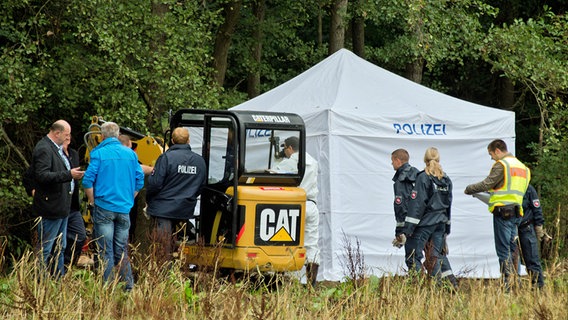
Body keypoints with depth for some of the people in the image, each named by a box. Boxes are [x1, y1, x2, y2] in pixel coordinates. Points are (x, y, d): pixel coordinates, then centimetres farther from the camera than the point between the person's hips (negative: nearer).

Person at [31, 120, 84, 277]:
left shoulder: (56, 148, 16)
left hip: (61, 208, 11)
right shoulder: (43, 149, -16)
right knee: (45, 249, -7)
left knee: (59, 248, 17)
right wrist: (69, 175, -28)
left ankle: (59, 278, 24)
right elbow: (42, 175, -26)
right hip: (51, 208, -11)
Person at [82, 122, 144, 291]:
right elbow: (139, 180, 7)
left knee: (105, 251, 0)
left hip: (104, 207, -4)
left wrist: (92, 201, 3)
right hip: (124, 208, 4)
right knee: (121, 250, 11)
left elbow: (88, 180, -10)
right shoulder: (130, 154, 6)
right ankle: (128, 286, 9)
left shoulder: (99, 153, -5)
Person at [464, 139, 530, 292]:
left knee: (503, 250, -7)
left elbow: (486, 184, -10)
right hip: (516, 211, 8)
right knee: (511, 249, 10)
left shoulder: (501, 165, -7)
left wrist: (468, 189, 5)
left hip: (502, 211, -8)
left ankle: (508, 284, -11)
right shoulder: (522, 166, 20)